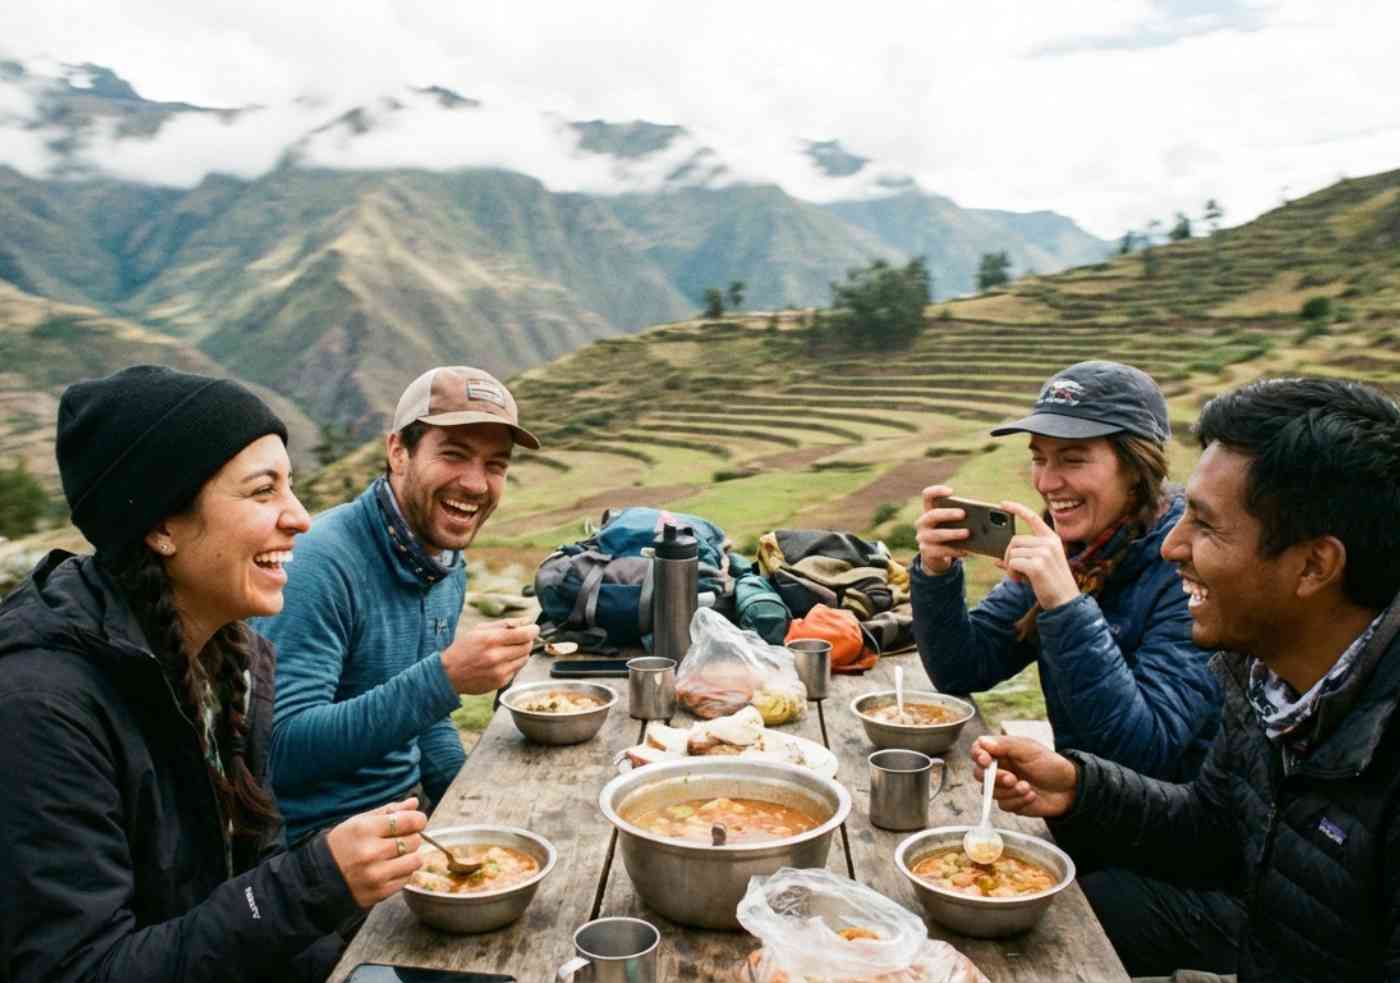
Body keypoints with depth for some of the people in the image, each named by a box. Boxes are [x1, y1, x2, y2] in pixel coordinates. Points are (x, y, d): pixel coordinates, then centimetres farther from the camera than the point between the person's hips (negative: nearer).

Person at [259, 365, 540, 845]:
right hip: (318, 835, -7)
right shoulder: (321, 562, -21)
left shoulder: (450, 569, 4)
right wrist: (445, 677, -34)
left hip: (411, 807, 7)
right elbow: (280, 750, -27)